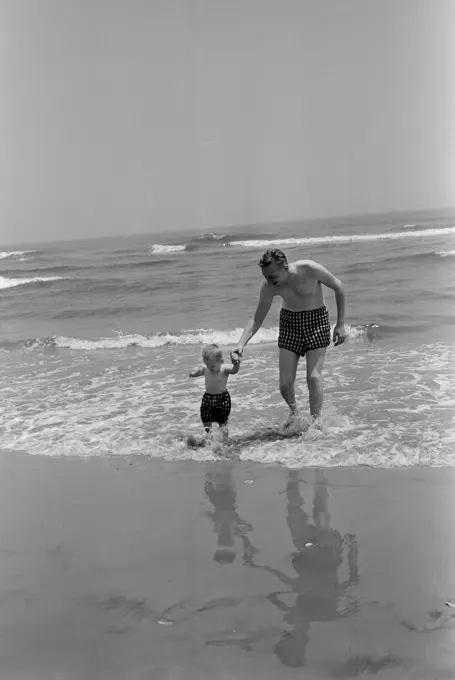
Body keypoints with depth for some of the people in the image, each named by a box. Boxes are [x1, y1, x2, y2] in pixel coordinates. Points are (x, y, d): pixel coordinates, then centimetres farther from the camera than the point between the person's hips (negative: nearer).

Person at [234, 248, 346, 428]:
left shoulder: (309, 269, -24)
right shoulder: (269, 287, -16)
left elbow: (338, 287, -9)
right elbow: (257, 319, -7)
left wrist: (340, 324, -9)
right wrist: (241, 344, -22)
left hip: (316, 320, -2)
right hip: (289, 323, 2)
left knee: (314, 377, -14)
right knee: (285, 383, -4)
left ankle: (316, 422, -2)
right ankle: (294, 412, 27)